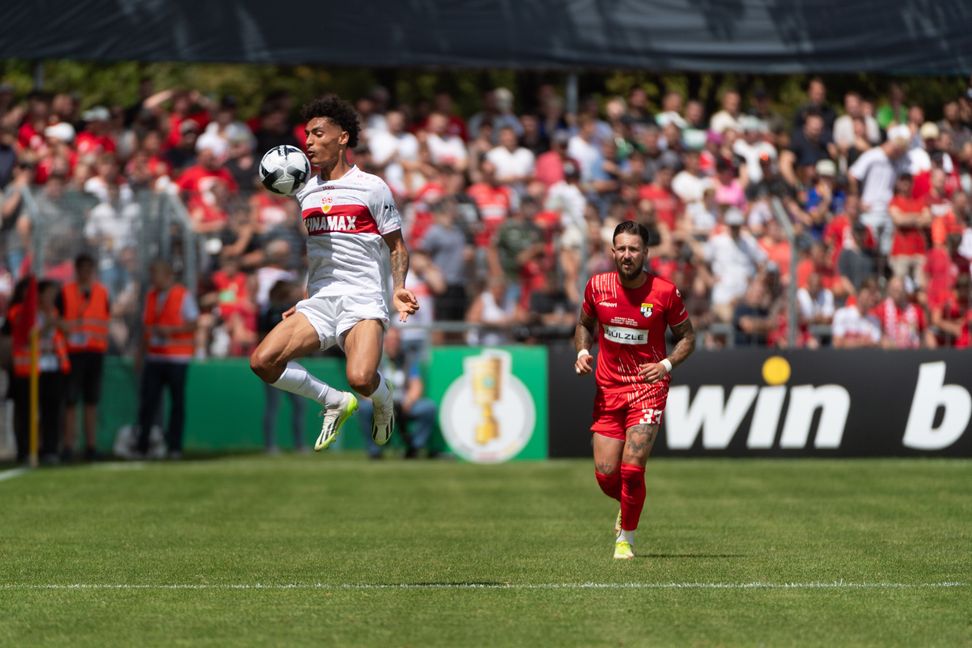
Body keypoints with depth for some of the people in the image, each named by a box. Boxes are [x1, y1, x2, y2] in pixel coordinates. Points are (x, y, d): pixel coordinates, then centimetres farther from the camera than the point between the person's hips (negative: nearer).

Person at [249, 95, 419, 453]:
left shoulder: (372, 188, 1)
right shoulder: (303, 192, 15)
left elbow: (397, 246, 5)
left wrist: (399, 289, -11)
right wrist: (293, 296, 16)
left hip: (362, 299, -5)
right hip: (317, 300, 5)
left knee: (360, 378, -29)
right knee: (262, 361, -16)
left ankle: (383, 401, 11)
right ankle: (335, 402, 6)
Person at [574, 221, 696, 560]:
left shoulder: (665, 292, -9)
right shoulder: (597, 286, -2)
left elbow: (687, 336, 4)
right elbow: (585, 324, 17)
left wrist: (666, 365, -13)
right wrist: (582, 351, -4)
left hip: (648, 387, -3)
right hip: (608, 389, 3)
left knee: (632, 468, -15)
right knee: (605, 475, -1)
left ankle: (626, 538, 7)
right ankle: (628, 507, 35)